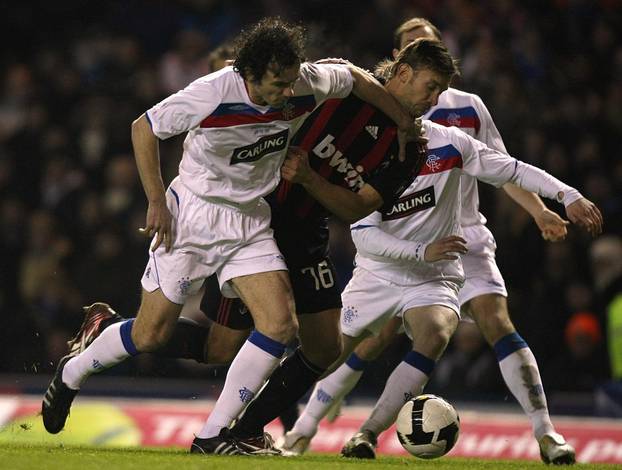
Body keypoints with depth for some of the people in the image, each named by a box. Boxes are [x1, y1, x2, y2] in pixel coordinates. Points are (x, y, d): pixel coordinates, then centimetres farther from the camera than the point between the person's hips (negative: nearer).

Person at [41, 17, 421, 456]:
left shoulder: (308, 84, -14)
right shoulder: (211, 95, -26)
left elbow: (356, 77, 9)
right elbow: (144, 127, -11)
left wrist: (405, 123, 18)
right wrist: (157, 201, -12)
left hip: (251, 223, 4)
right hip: (192, 217, -4)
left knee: (281, 325, -13)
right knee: (151, 334, -2)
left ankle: (213, 435, -5)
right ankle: (71, 373, 28)